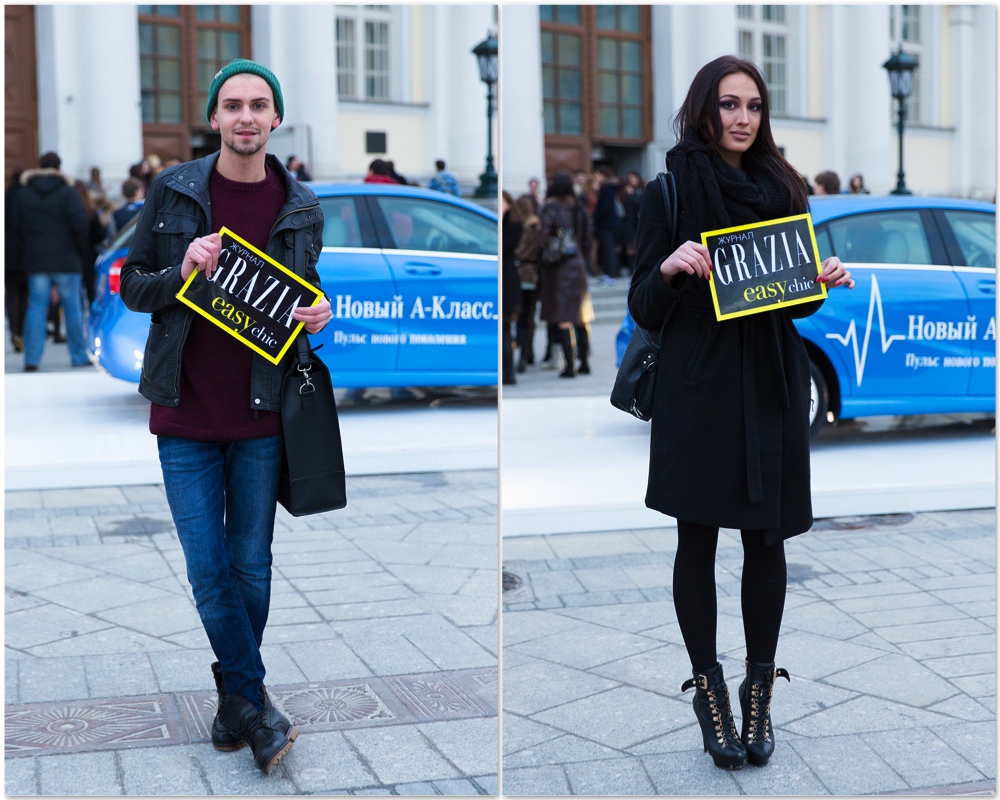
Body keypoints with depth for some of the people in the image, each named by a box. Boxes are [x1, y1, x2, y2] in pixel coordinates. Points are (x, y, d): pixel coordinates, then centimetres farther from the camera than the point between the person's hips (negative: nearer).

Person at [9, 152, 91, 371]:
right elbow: (80, 224, -12)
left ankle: (32, 359, -4)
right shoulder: (67, 192, -6)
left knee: (36, 307, 3)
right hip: (66, 260, -3)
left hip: (35, 262, 3)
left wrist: (21, 257, 15)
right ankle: (79, 356, 9)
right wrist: (82, 253, 1)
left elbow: (17, 229, 10)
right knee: (72, 307, 4)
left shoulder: (23, 194, 7)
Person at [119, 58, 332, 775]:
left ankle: (235, 704, 26)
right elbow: (131, 286, 4)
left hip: (261, 414, 1)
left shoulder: (300, 206, 2)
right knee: (207, 567, -1)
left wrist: (320, 313, -7)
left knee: (251, 565, 8)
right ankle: (258, 705, 13)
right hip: (186, 413, -1)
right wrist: (181, 274, -16)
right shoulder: (172, 193, -2)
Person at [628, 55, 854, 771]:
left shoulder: (783, 189, 11)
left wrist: (825, 281, -3)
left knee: (767, 537, 5)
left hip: (772, 386, 3)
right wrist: (670, 268, -22)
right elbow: (644, 310, -3)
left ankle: (760, 693, 16)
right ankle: (709, 692, 13)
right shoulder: (669, 193, -1)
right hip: (699, 387, -3)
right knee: (698, 540, 1)